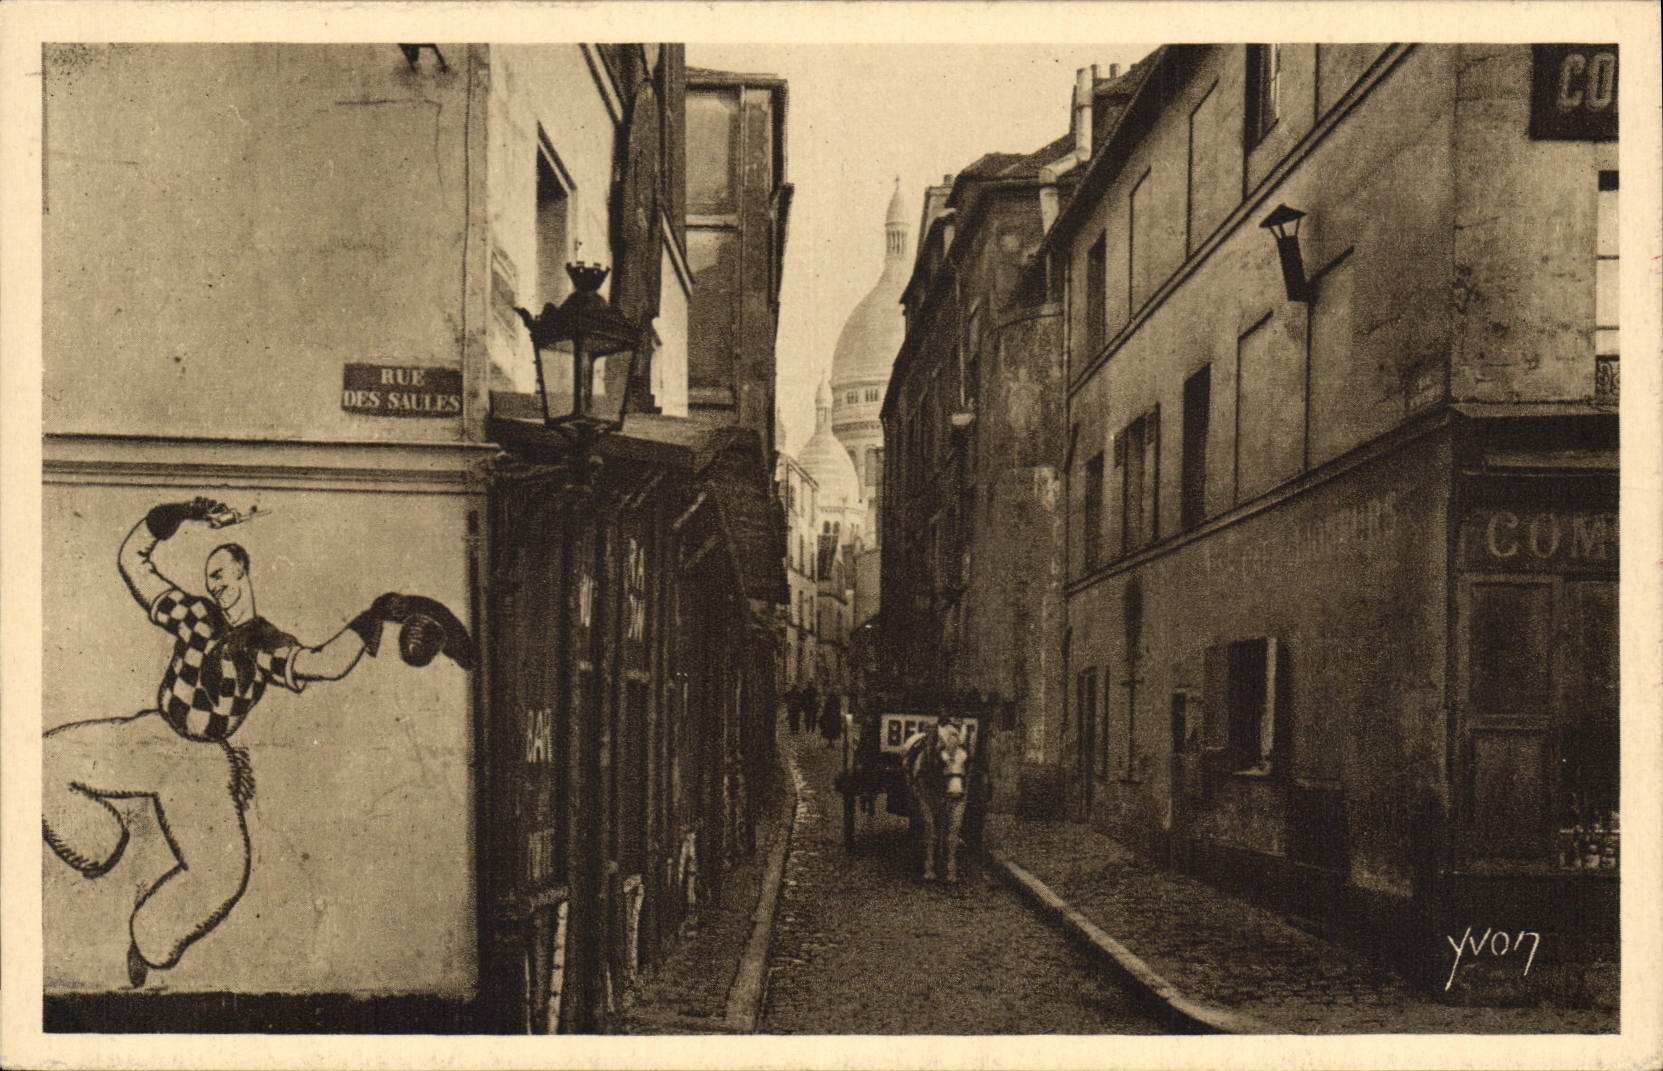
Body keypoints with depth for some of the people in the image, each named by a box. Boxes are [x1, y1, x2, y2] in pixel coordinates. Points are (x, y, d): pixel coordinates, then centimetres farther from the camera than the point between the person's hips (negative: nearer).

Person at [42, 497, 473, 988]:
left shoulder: (268, 647, 0)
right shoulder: (196, 616, 8)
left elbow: (327, 662, -20)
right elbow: (132, 559, 11)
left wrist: (375, 615, -24)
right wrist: (178, 515, 1)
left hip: (205, 764, -3)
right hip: (152, 738, 3)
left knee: (222, 876, -21)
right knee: (49, 758, -15)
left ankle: (149, 939, 6)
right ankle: (98, 846, 9)